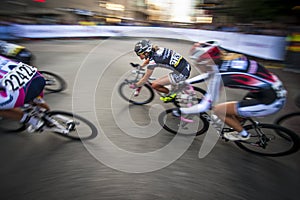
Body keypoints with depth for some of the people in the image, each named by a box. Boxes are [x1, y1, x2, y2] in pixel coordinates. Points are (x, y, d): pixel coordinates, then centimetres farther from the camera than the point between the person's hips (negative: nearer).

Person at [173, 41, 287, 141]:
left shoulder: (218, 75, -21)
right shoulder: (227, 57, 1)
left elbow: (205, 106, -16)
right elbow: (210, 73, 19)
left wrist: (180, 111, -3)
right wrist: (184, 82, 21)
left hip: (271, 101, -8)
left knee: (218, 109, -4)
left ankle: (242, 134, 17)